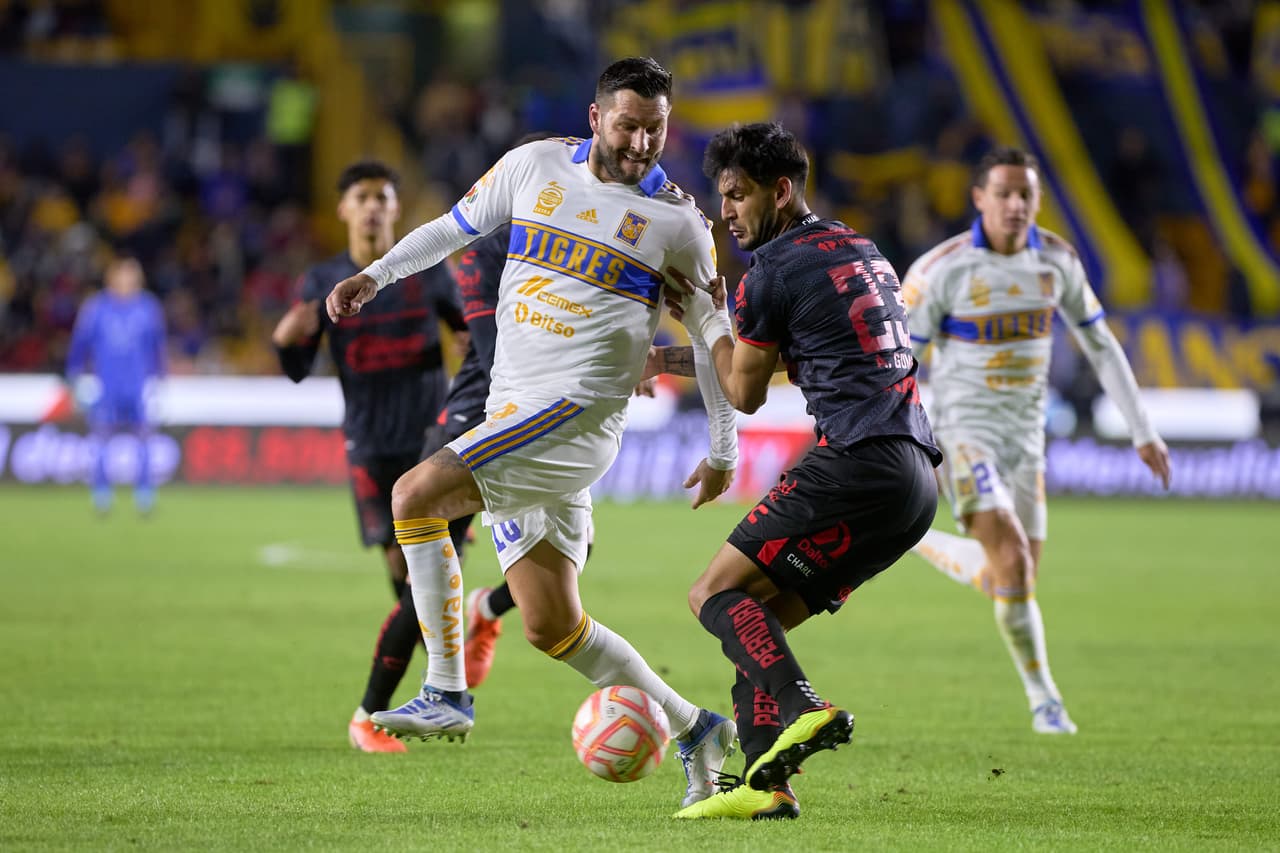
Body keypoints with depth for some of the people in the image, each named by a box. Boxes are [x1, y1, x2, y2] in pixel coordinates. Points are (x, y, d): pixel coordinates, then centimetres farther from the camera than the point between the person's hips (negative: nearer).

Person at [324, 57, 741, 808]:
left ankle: (448, 695, -18)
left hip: (579, 409, -6)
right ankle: (696, 730, 19)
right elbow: (458, 226, 23)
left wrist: (724, 450, 12)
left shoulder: (678, 222, 0)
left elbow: (712, 336, 10)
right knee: (552, 627, 6)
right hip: (514, 416, 6)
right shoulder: (536, 166, 9)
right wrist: (375, 275, 11)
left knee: (417, 494, -23)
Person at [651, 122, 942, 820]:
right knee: (760, 618, 13)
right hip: (917, 479, 9)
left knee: (717, 594, -8)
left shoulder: (772, 272, -3)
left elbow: (745, 395, 8)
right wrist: (683, 360, 38)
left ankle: (806, 710, -30)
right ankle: (764, 783, 2)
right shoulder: (862, 251, 23)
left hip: (857, 465, -9)